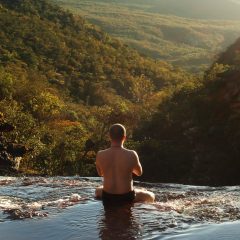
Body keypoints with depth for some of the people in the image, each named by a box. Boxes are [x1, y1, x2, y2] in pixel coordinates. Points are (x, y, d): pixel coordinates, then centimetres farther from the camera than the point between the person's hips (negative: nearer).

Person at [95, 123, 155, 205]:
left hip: (107, 198, 3)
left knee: (98, 190, 39)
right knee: (150, 196, 26)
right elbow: (139, 172, 1)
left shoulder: (100, 155, -11)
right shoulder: (131, 155, -18)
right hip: (126, 198, -2)